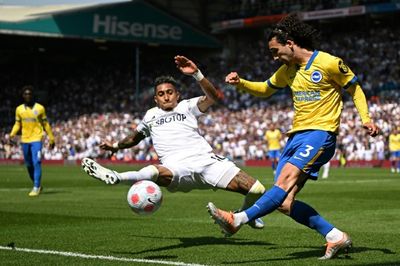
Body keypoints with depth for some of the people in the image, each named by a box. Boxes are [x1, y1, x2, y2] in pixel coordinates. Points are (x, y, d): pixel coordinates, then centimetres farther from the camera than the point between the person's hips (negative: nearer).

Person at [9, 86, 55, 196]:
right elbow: (17, 124, 14)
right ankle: (37, 185, 27)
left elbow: (45, 124, 7)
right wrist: (12, 134, -4)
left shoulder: (40, 108, 0)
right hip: (24, 140, 4)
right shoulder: (19, 109, 7)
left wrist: (51, 138, 6)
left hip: (36, 139, -4)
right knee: (29, 165, 10)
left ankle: (36, 188, -12)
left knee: (36, 163, -14)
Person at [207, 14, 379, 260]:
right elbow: (265, 90, 29)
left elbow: (355, 89, 4)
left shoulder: (329, 63, -5)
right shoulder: (288, 70, 15)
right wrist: (240, 83, 11)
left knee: (287, 177, -30)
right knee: (285, 203, -5)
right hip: (296, 136, 8)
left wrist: (366, 118, -10)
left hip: (320, 133, -8)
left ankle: (238, 220, -39)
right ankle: (336, 237, 1)